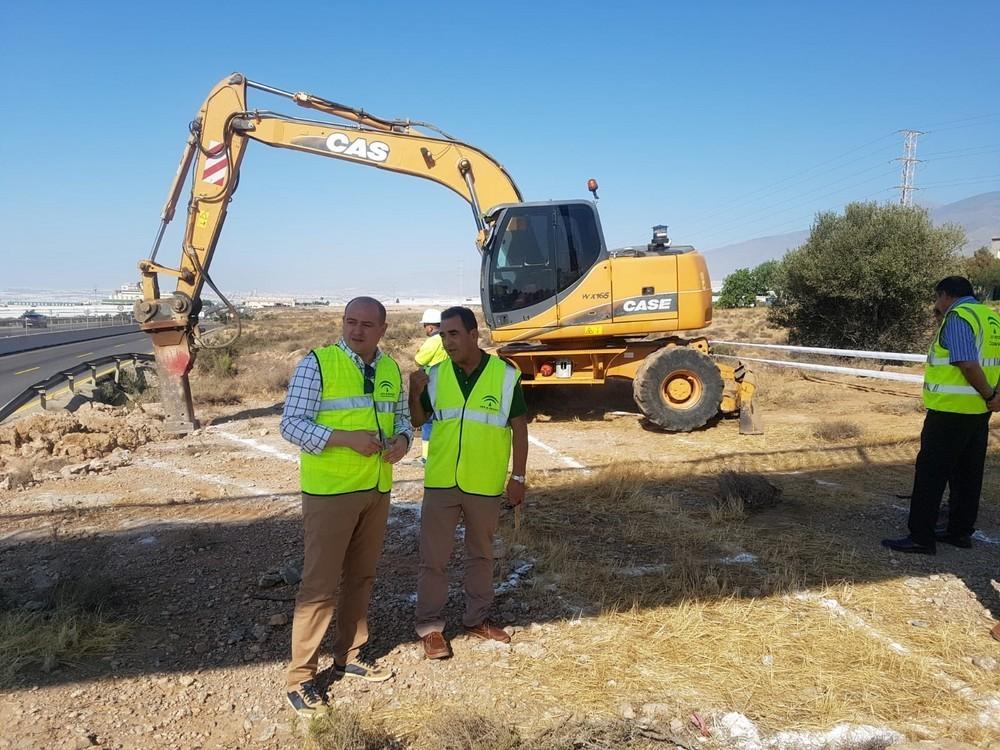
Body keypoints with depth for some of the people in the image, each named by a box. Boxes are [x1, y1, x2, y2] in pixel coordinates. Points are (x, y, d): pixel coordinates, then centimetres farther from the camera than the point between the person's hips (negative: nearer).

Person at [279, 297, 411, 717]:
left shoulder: (391, 369, 7)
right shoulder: (316, 363, -11)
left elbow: (401, 415, 19)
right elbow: (291, 424, -13)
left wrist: (402, 439, -4)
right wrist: (345, 438, -24)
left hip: (377, 489, 6)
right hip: (329, 491, -6)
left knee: (361, 576, 17)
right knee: (320, 583, -2)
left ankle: (349, 656, 34)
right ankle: (300, 677, 12)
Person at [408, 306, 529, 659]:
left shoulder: (505, 375, -7)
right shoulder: (435, 375, 0)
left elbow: (519, 428, -2)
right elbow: (417, 420, 8)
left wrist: (518, 476, -4)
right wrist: (414, 393, -12)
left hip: (485, 484, -1)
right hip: (441, 482, 1)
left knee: (481, 554, 16)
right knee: (433, 557, 5)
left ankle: (477, 618, 32)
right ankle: (430, 626, 19)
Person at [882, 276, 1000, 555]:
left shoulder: (957, 318, -13)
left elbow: (968, 364, -23)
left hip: (950, 410, -9)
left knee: (930, 474, -4)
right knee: (968, 474, 15)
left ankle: (921, 537, -1)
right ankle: (960, 531, 24)